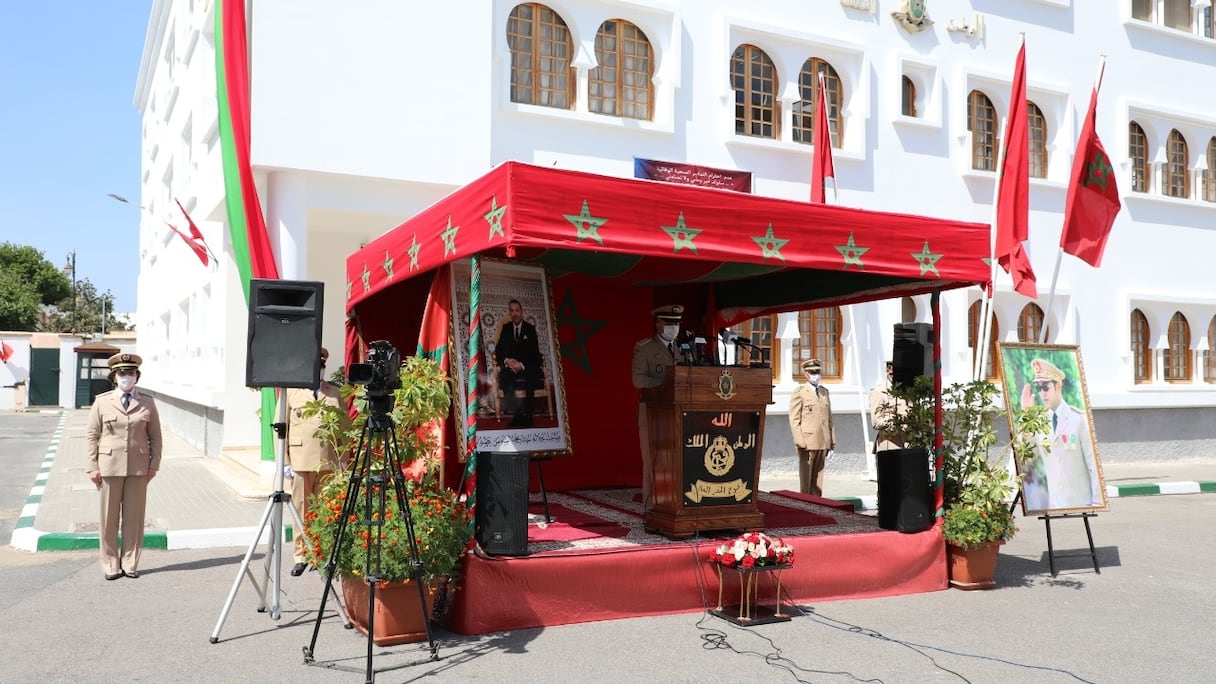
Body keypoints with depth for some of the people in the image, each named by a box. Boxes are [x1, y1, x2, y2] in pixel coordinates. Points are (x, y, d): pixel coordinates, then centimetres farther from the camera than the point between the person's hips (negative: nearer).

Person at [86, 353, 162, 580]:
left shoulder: (147, 403, 7)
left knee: (134, 515, 3)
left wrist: (154, 464, 1)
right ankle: (111, 565, 14)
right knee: (109, 517, 3)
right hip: (110, 465, -1)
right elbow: (92, 436, 4)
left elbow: (155, 436, 9)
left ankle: (130, 564, 13)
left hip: (138, 467, 1)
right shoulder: (102, 402, 5)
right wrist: (93, 467, -3)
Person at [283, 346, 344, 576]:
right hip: (300, 460, -2)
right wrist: (285, 462, -4)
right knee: (301, 509, 2)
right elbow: (281, 428, 3)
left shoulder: (334, 392, 11)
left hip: (328, 461, 2)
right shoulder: (290, 391, 5)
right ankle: (301, 557, 10)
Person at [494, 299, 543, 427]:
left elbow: (535, 353, -2)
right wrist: (506, 361, -13)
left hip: (527, 366, -2)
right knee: (504, 376, -33)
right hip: (510, 365, 2)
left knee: (531, 377, -37)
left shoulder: (530, 328, 4)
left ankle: (527, 415, -28)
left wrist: (522, 364, -19)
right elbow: (498, 351, 9)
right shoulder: (506, 328, 12)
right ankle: (516, 414, -30)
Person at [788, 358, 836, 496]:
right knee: (806, 478, 1)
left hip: (823, 442, 5)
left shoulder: (824, 392, 16)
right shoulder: (799, 393, -3)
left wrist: (832, 441, 12)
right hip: (808, 442, -5)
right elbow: (794, 420, -7)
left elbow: (829, 418, 17)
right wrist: (800, 442, -14)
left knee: (818, 477, 9)